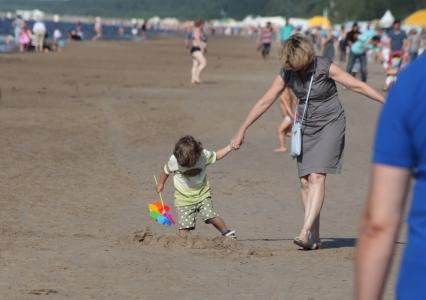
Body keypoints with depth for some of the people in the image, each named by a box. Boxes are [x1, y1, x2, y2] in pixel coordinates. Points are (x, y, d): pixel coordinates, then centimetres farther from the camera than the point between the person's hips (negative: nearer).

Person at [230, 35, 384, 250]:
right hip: (306, 127, 5)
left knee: (316, 176, -19)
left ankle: (305, 232, -26)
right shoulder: (286, 74, -4)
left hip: (330, 124, -5)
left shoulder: (325, 67, -16)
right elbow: (264, 103, 3)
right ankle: (314, 238, 4)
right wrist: (242, 131, 5)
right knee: (305, 181, -2)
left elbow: (357, 86, -12)